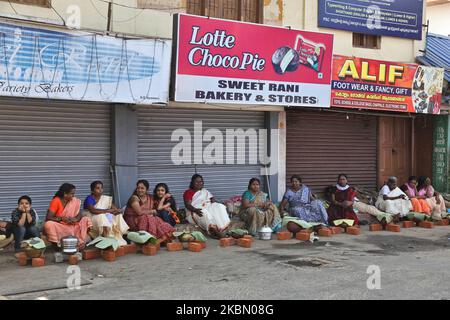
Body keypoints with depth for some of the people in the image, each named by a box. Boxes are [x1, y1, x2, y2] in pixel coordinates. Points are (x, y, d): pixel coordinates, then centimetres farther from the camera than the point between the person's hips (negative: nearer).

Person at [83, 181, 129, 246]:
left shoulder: (105, 199, 7)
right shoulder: (89, 199, -12)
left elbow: (115, 209, 2)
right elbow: (93, 210, -30)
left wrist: (117, 211, -23)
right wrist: (107, 210, -30)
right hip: (91, 220, -6)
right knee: (101, 216, -34)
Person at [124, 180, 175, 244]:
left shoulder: (150, 198, 7)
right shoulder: (134, 198, -14)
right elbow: (139, 212, -22)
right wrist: (152, 211, -10)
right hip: (133, 221, -6)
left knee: (157, 221, -21)